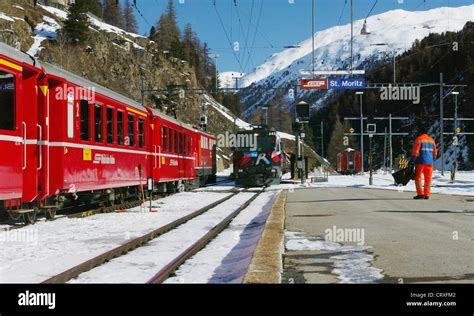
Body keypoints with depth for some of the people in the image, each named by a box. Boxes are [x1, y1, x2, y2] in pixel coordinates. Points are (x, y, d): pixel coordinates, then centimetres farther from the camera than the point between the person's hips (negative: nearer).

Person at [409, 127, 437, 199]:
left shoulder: (419, 139, -4)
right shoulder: (432, 140, 14)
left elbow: (415, 151, -11)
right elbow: (435, 152, 16)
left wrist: (412, 160, -8)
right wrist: (433, 160, 25)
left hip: (420, 162, -5)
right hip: (430, 162, 5)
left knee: (418, 177, 0)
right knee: (428, 178, 8)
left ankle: (420, 193, -8)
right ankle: (427, 194, 7)